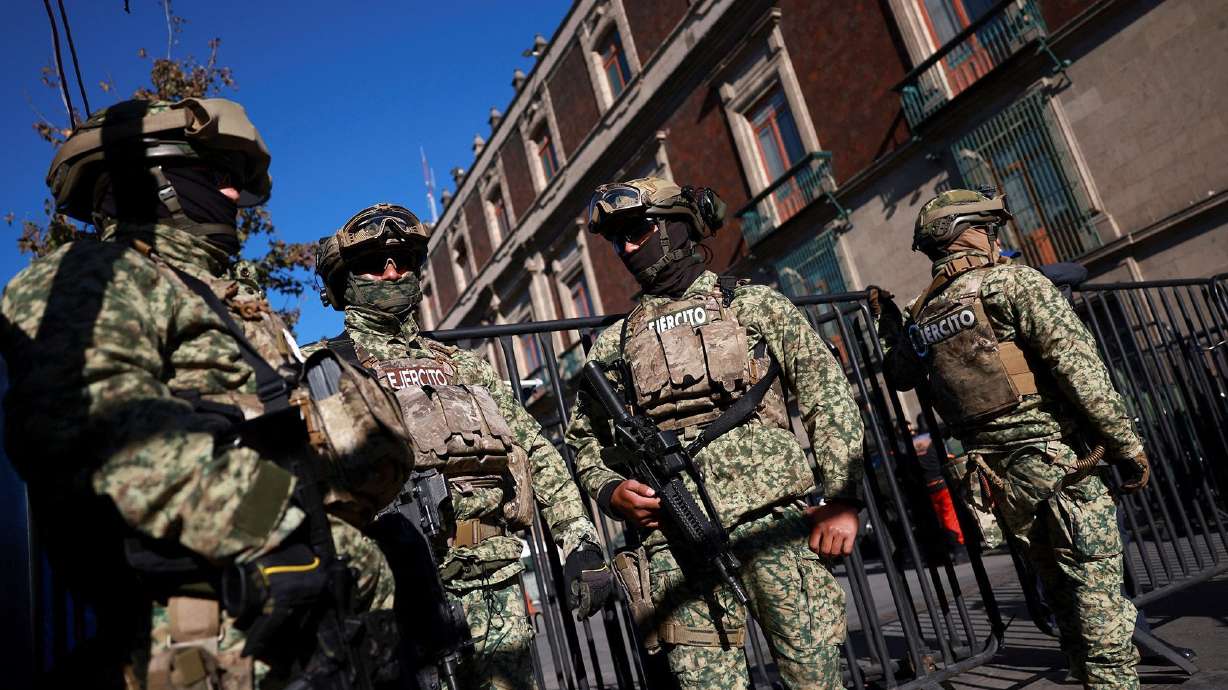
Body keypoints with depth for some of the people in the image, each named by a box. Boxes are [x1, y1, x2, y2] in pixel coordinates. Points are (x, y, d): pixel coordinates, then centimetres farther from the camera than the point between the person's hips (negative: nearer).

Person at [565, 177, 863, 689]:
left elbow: (828, 397, 5)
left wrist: (842, 497, -5)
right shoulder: (613, 345, 16)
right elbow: (586, 441, 20)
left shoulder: (755, 304, 9)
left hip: (773, 516, -1)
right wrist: (612, 491, 0)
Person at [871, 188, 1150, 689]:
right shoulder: (1015, 283, -5)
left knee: (1062, 592, 17)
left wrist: (890, 329, 39)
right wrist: (1126, 442, -11)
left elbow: (900, 377, 29)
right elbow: (1078, 366, -14)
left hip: (998, 478, 6)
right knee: (1097, 590, -1)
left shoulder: (919, 319, 12)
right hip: (1058, 459, -6)